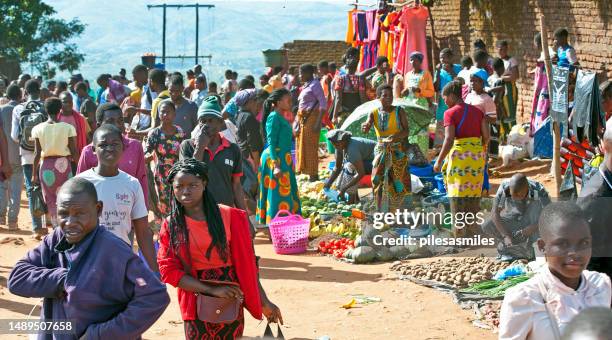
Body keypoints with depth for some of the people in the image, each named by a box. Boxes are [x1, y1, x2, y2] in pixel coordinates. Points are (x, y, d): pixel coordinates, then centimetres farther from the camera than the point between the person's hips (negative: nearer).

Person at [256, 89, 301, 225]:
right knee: (277, 195, -7)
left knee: (287, 194, 13)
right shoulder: (274, 117, -14)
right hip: (275, 159, -10)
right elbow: (271, 143, -19)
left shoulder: (281, 117, 14)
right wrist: (275, 165, -25)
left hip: (284, 159, 10)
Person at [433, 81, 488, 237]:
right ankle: (471, 228, 18)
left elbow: (449, 140, -17)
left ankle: (459, 233, 0)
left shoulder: (450, 113, -9)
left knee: (458, 195, 1)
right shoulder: (477, 111, 7)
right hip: (477, 155, 5)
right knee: (474, 194, 13)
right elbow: (486, 136, 3)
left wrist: (439, 161, -9)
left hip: (459, 155, -5)